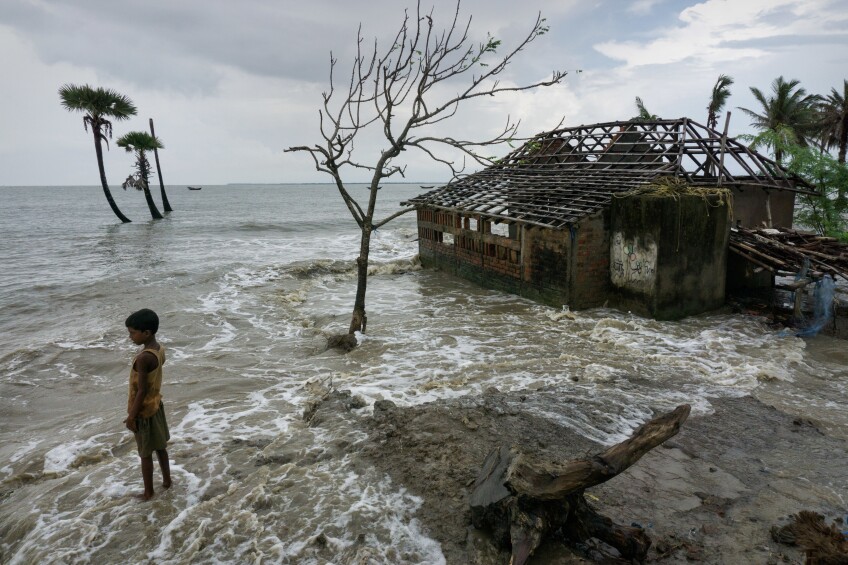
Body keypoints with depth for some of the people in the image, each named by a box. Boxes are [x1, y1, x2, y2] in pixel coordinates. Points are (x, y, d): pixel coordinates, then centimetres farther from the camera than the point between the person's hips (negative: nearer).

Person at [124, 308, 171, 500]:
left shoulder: (143, 358, -30)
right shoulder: (159, 349, -3)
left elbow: (142, 391, -25)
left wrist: (132, 416, -16)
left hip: (144, 411, -8)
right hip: (156, 405, 8)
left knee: (146, 454, 9)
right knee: (160, 447, 22)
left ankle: (148, 492, 25)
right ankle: (166, 480, 37)